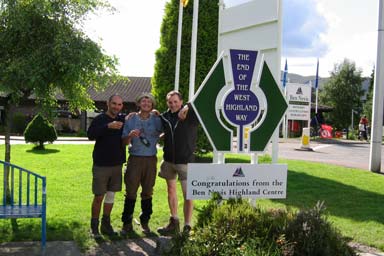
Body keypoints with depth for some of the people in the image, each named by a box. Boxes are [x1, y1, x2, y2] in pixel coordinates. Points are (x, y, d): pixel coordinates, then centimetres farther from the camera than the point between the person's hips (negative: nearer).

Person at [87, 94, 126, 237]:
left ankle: (106, 224, 24)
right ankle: (94, 226, 15)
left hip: (117, 165, 4)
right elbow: (90, 135, -22)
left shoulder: (123, 119, 6)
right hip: (101, 165, -4)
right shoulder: (100, 119, -7)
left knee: (111, 195, 12)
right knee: (99, 196, 0)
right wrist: (108, 126, -31)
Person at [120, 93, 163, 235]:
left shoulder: (156, 120, 6)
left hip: (151, 159, 1)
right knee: (130, 192, -3)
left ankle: (145, 221, 19)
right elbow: (124, 142, 3)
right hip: (135, 158, -1)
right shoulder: (131, 120, 4)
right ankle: (127, 223, 6)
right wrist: (130, 135, -14)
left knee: (148, 192, 8)